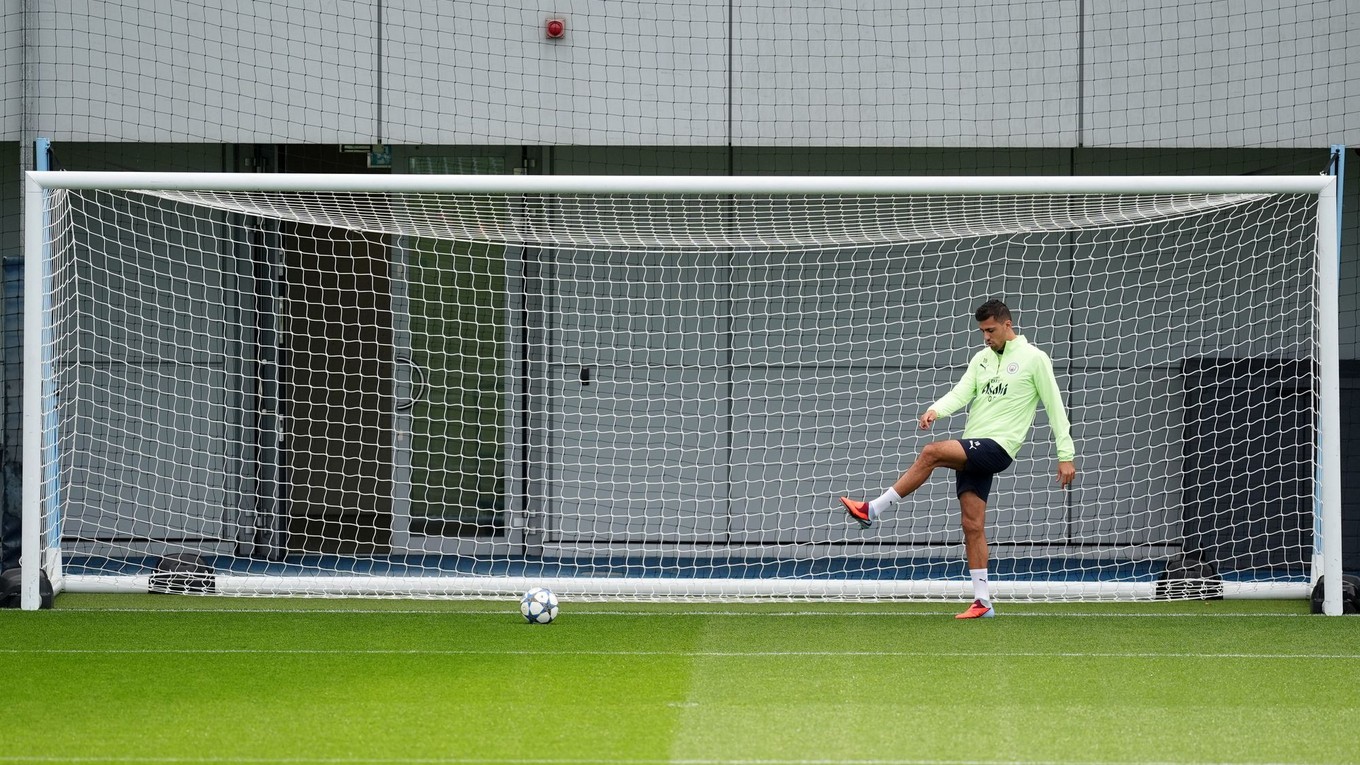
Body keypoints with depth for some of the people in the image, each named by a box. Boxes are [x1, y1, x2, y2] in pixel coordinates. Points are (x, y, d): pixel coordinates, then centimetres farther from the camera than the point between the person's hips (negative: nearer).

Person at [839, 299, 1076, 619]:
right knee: (972, 526, 1)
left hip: (997, 447, -7)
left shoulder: (1034, 359, -1)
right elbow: (961, 393, 3)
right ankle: (983, 602, 6)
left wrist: (1065, 455, -3)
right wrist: (935, 410, -18)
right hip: (971, 450, 7)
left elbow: (1055, 407, -1)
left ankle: (873, 510, -19)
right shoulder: (981, 359, 16)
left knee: (931, 452, -26)